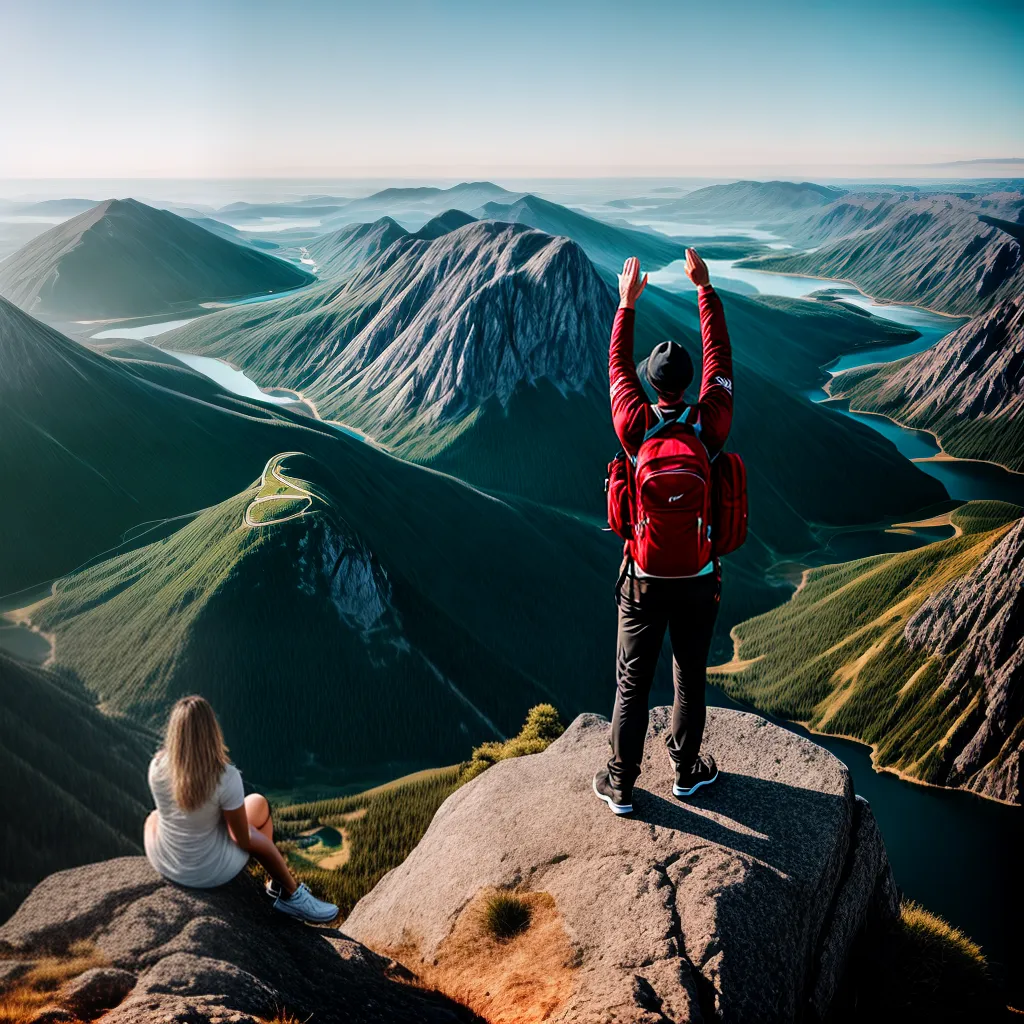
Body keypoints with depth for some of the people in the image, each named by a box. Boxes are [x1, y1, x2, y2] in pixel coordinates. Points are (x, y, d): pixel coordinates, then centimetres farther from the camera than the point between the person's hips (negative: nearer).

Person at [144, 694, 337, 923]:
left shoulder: (158, 765, -19)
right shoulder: (227, 777, -29)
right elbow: (244, 840, -16)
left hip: (163, 861, 3)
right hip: (210, 870, -3)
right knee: (258, 803, 20)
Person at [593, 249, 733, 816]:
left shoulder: (636, 425, -14)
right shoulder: (710, 423, -13)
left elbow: (618, 367, 4)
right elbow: (720, 355, 1)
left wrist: (627, 304, 14)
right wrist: (704, 287, 10)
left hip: (644, 580, 0)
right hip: (698, 581, 1)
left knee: (632, 683, 11)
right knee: (690, 678, 18)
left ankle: (621, 784, 24)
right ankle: (686, 770, 36)